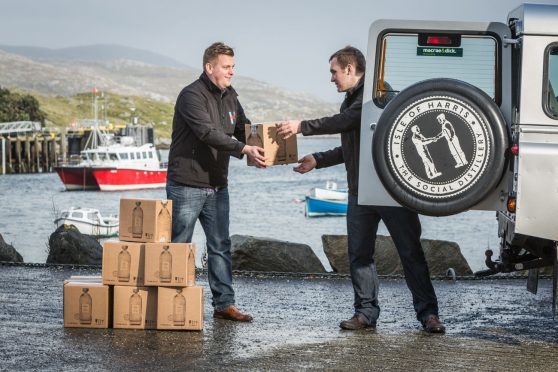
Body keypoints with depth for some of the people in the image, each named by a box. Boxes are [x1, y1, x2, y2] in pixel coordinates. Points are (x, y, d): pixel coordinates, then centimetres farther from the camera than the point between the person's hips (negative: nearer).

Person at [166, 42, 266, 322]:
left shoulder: (229, 97, 11)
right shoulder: (192, 96, -16)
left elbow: (244, 129, 15)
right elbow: (208, 133, -28)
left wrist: (262, 147, -6)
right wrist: (244, 150, -35)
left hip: (217, 186, 8)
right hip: (186, 186, -8)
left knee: (221, 246, 7)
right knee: (178, 247, 1)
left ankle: (224, 304, 11)